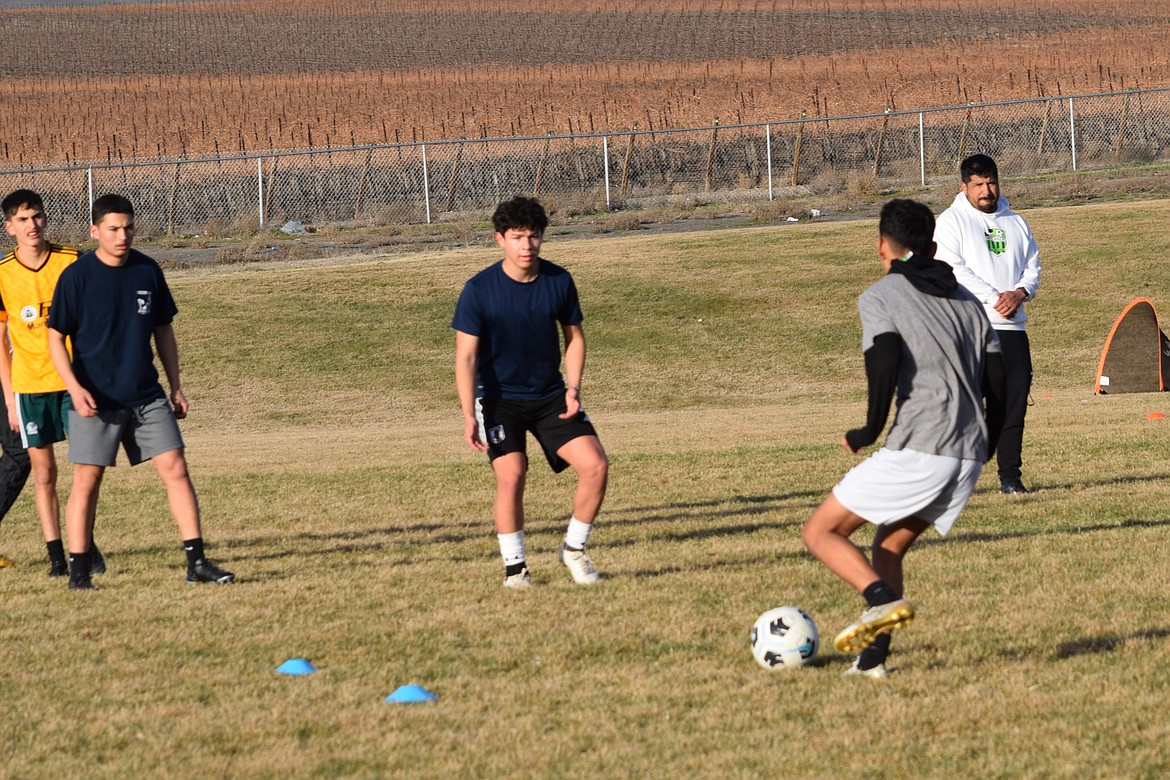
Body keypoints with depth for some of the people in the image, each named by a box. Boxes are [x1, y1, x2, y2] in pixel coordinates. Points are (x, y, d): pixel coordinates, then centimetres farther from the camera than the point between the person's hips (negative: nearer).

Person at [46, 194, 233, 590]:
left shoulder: (148, 271, 4)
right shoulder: (76, 276, -8)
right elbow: (56, 338, -5)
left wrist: (175, 386, 12)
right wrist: (75, 388, -17)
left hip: (146, 395, 4)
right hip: (95, 400, -4)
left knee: (175, 468, -3)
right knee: (87, 481, -1)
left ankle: (197, 562, 0)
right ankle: (78, 570, 9)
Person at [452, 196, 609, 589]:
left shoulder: (559, 281, -5)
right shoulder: (479, 290, -15)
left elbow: (574, 336, 9)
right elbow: (466, 356, -13)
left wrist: (572, 388, -5)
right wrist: (469, 415, -22)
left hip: (550, 396, 3)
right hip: (499, 397, -3)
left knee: (595, 465, -9)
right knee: (511, 474, -20)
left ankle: (574, 549, 11)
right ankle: (514, 567, -4)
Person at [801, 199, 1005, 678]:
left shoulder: (880, 296, 2)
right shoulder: (968, 302, 20)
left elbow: (887, 357, -16)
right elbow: (997, 382, 13)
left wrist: (869, 431, -5)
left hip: (917, 450, -7)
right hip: (968, 458, 7)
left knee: (820, 532, 4)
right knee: (889, 546, 22)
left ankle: (883, 600, -19)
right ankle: (872, 659, 12)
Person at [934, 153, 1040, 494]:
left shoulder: (1015, 223, 18)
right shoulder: (952, 221, 2)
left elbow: (1033, 267, 15)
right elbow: (953, 270, -9)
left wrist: (1019, 292, -8)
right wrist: (995, 298, -16)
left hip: (1011, 326, 5)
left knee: (1014, 402, 1)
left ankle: (1010, 476, 7)